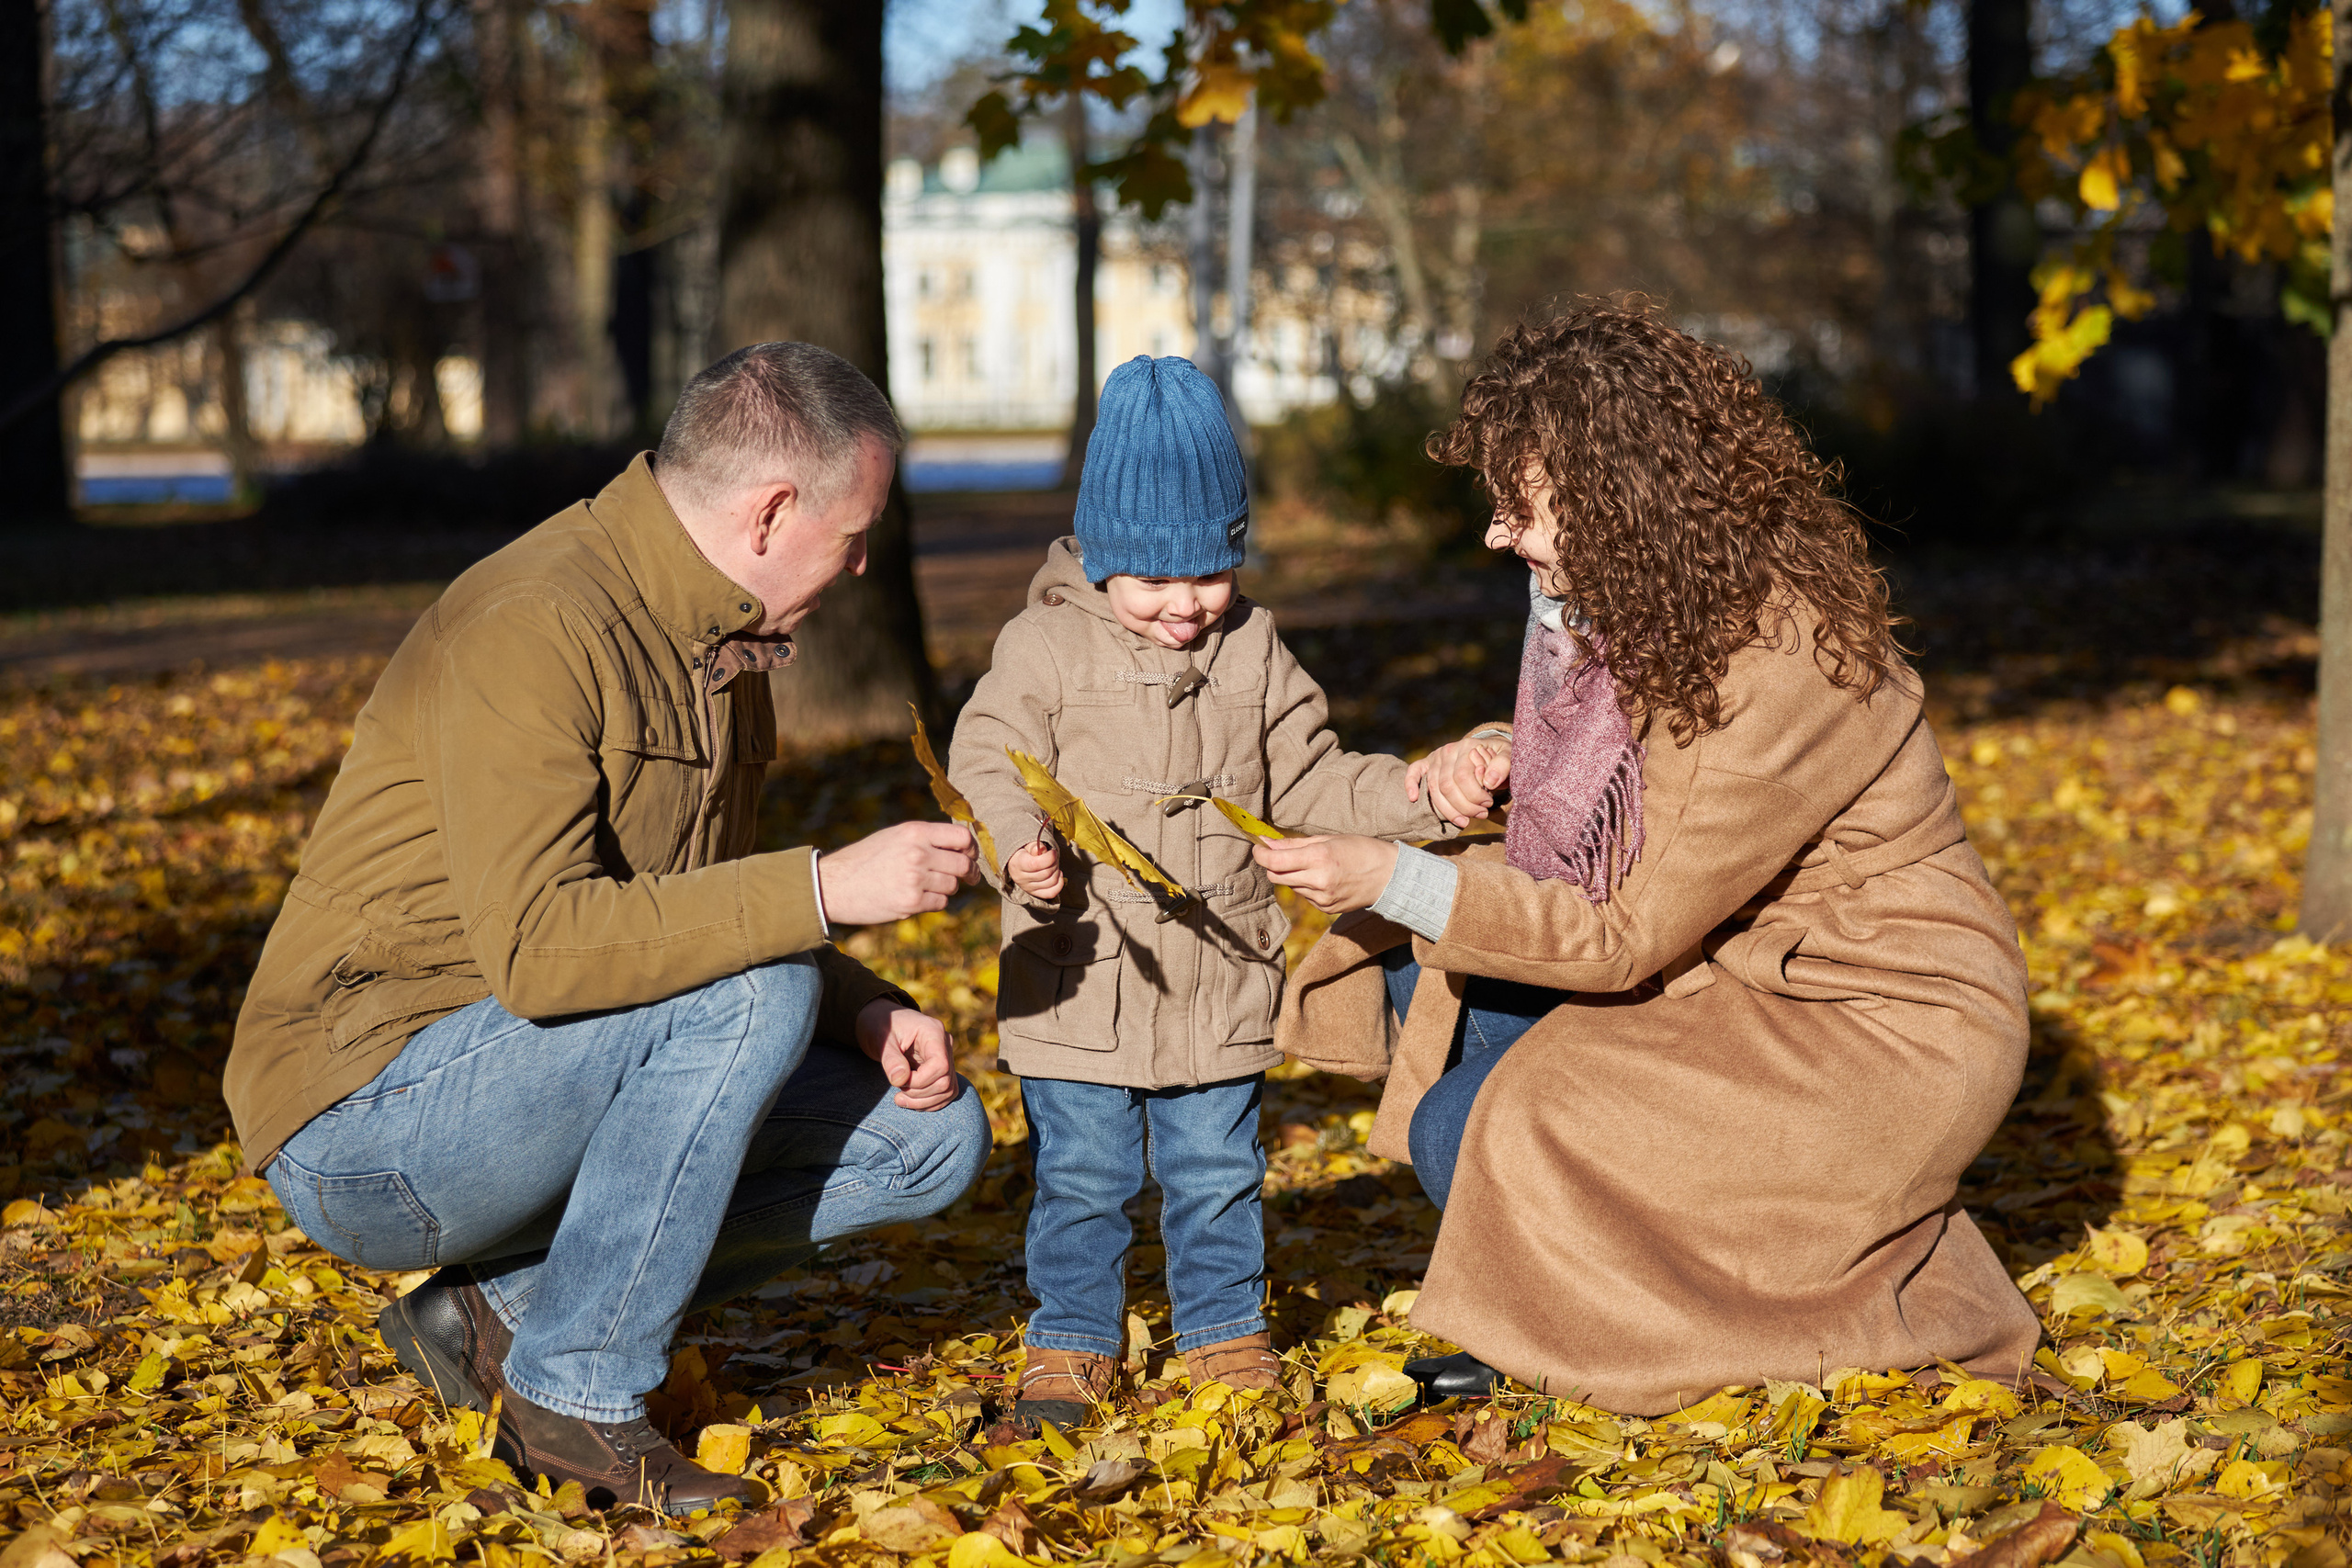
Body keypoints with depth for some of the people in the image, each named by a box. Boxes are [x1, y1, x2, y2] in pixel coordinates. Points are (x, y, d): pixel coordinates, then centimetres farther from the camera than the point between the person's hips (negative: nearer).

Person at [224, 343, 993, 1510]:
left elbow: (689, 912, 18)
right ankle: (577, 1395, -15)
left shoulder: (718, 636, 9)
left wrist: (865, 1012, 1)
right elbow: (539, 947, -32)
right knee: (747, 991, -29)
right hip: (364, 1129, -9)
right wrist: (822, 890, -32)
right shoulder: (535, 628, -22)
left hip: (537, 1086, 9)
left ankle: (503, 1309, 2)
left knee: (930, 1136, 2)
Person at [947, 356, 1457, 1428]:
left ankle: (1224, 1331, 27)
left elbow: (1308, 781, 12)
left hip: (1219, 982, 3)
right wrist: (1017, 849, -29)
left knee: (1218, 1174, 12)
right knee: (1081, 1178, 5)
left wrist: (1417, 796, -1)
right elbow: (987, 765, -9)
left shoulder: (1253, 651, 7)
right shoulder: (1046, 647, -5)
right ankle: (1071, 1340, 20)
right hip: (1083, 981, -3)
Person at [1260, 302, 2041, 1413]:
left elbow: (1635, 938, -24)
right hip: (1733, 967, 9)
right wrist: (1496, 756, -5)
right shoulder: (1612, 596, -2)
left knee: (1496, 1132, -21)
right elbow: (1592, 764, 18)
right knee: (1428, 967, -3)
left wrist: (1398, 882, -25)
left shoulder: (1781, 665, -29)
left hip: (1892, 1027, -9)